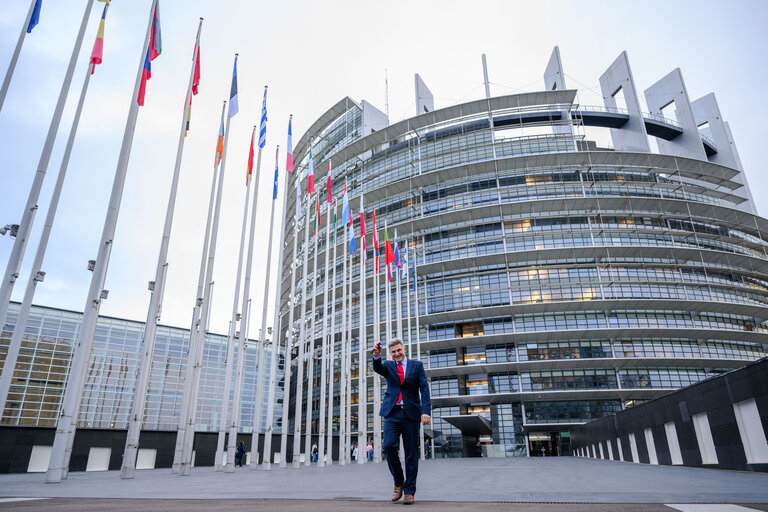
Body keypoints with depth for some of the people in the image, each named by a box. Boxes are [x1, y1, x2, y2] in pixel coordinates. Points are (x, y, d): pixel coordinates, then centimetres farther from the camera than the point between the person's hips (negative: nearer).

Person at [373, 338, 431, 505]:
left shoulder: (417, 365, 8)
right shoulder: (388, 366, 12)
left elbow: (424, 388, -1)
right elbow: (377, 368, -11)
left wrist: (426, 411, -14)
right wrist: (377, 355, -34)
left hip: (411, 414, -1)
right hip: (392, 413, 1)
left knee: (411, 454, 1)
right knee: (388, 446, -14)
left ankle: (409, 491, 13)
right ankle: (398, 482, 9)